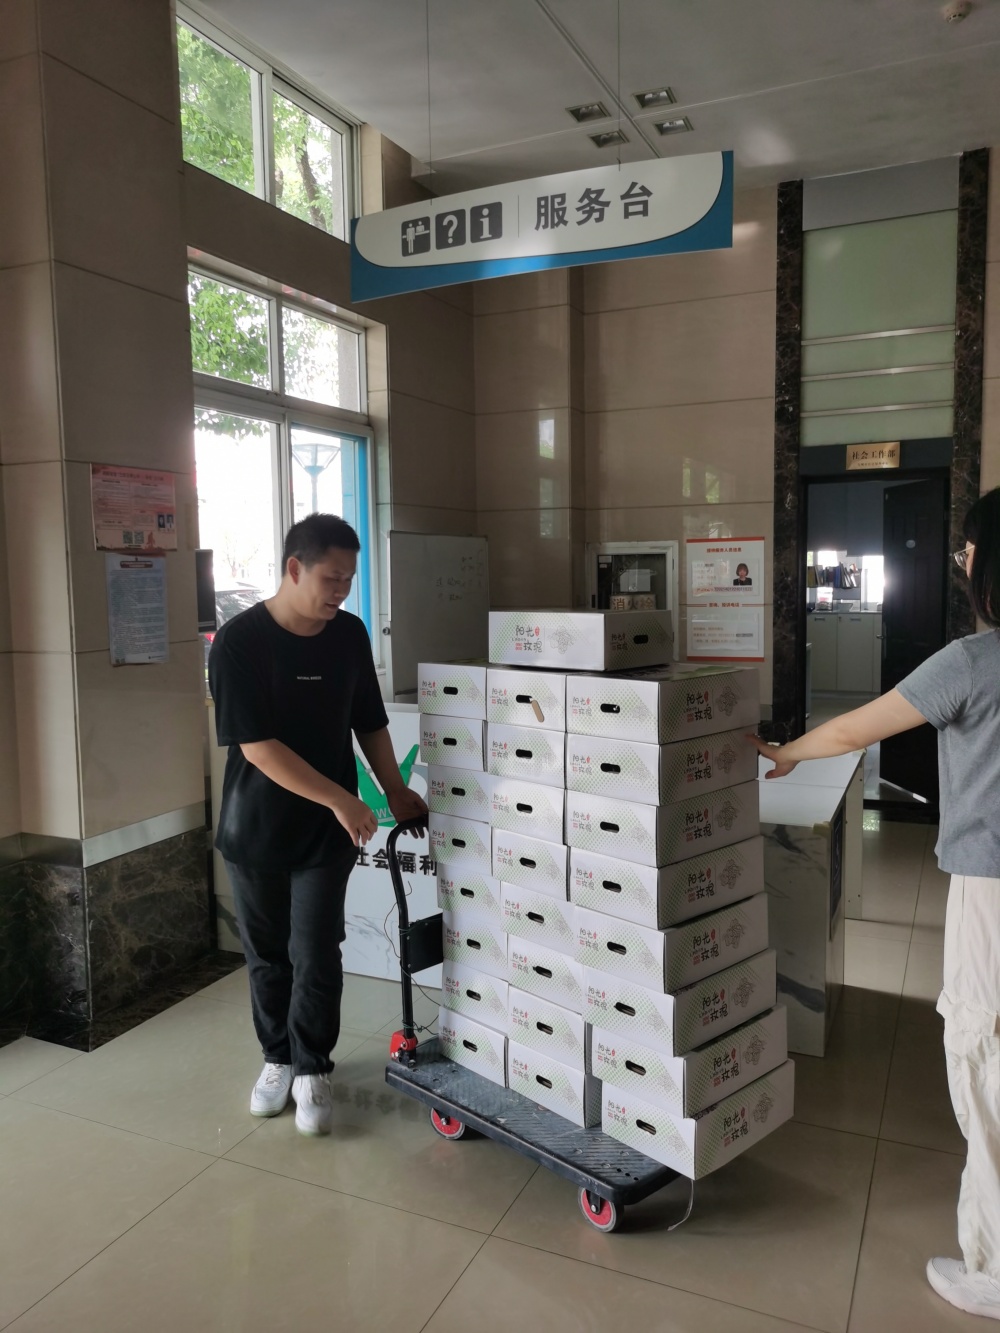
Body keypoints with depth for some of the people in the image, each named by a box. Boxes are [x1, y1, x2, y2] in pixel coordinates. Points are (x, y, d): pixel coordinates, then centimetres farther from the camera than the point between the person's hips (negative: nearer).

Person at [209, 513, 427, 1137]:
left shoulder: (350, 634, -3)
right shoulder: (239, 641, -17)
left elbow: (370, 721, 9)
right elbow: (257, 746, -21)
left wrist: (395, 790, 5)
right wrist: (339, 798, -24)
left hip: (326, 831, 2)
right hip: (255, 828, -2)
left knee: (316, 956, 3)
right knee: (268, 955, 14)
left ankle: (312, 1068, 24)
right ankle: (278, 1057, 35)